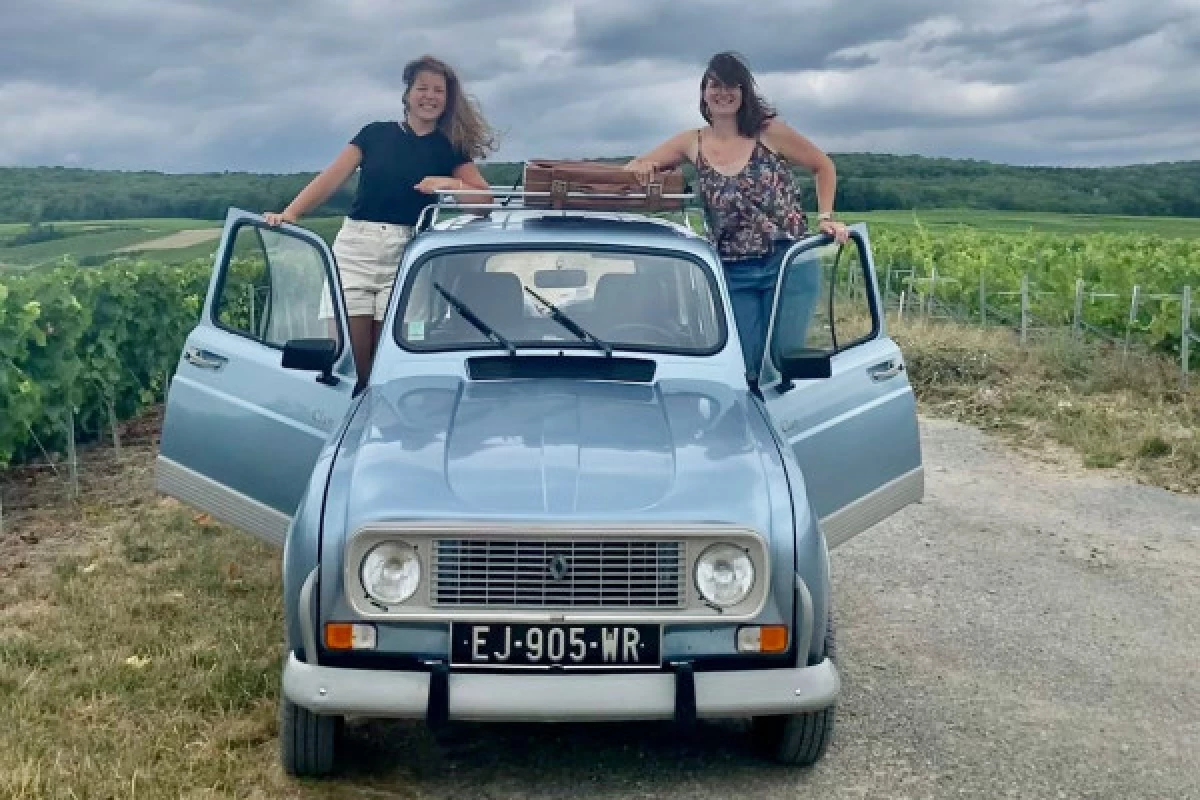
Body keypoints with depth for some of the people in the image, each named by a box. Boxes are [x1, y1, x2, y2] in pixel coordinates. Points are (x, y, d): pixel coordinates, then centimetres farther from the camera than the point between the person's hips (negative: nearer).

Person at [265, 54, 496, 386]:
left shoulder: (449, 150, 12)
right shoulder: (376, 134, 12)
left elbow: (486, 198, 2)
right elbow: (330, 179, 3)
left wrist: (450, 184, -15)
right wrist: (289, 213, -10)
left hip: (407, 255, 0)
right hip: (355, 248, 0)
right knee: (348, 361, -6)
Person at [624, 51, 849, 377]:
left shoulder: (770, 133, -1)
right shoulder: (692, 143, 6)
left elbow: (824, 167, 11)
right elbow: (632, 169, 11)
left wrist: (825, 218, 1)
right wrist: (641, 168, -11)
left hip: (787, 265, -2)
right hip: (732, 275, 2)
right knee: (744, 364, -3)